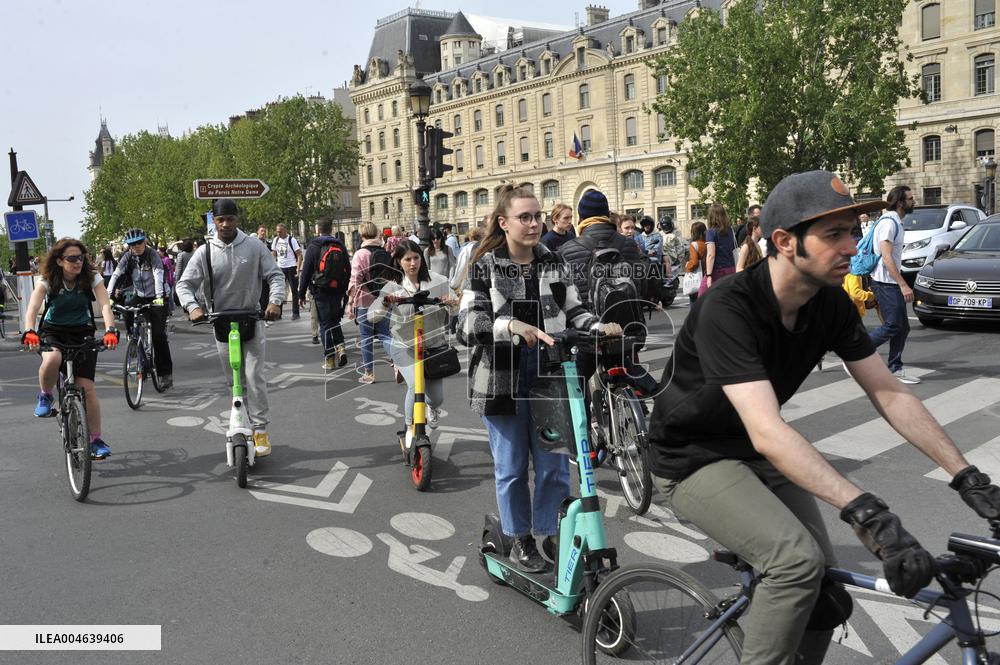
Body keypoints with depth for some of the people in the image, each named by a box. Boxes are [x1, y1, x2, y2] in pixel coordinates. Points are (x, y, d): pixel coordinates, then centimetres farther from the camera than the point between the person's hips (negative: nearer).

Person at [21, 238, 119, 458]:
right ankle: (45, 396, -4)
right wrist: (29, 332, -46)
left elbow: (105, 305, -25)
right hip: (52, 331, 0)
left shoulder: (92, 277, -13)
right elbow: (33, 307, -27)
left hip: (82, 333, 0)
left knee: (87, 388, -10)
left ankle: (96, 440, 3)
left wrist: (110, 330, -43)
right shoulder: (48, 281, -13)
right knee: (52, 360, -37)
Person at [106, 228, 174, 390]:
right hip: (138, 296, 4)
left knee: (159, 335, -10)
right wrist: (109, 296, -27)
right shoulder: (128, 256, -5)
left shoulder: (152, 254, -16)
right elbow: (116, 275, -13)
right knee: (126, 312, -25)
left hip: (156, 298, -4)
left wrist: (160, 296, -45)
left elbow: (159, 275, -30)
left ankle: (166, 373, -4)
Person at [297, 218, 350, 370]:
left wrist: (302, 294, -1)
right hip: (337, 290, 4)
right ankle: (340, 346, -1)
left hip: (320, 291, -4)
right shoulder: (340, 246, 7)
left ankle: (329, 359, 2)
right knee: (335, 320, 19)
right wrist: (344, 290, 19)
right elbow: (348, 270, 11)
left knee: (325, 323, 1)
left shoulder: (313, 247, -6)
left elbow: (306, 272, -7)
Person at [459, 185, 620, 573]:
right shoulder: (484, 266, -3)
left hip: (550, 377, 3)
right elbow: (468, 325, -12)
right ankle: (520, 540, 27)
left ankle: (551, 536, 23)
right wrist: (511, 326, -29)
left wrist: (599, 327, -9)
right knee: (511, 467, 9)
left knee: (554, 466, 5)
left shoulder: (554, 263, 8)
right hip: (503, 379, -2)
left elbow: (573, 311, 11)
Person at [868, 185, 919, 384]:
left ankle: (895, 370, 12)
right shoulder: (888, 222, -15)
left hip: (893, 283, 10)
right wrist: (903, 285, -24)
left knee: (902, 327, 8)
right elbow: (886, 257, -22)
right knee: (892, 326, -9)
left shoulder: (896, 222, 16)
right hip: (885, 283, -10)